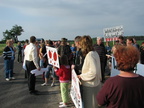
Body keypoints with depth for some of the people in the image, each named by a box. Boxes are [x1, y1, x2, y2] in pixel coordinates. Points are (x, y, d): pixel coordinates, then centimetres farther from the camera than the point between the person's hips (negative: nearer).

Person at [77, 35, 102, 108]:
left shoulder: (89, 55, -22)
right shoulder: (95, 53, 5)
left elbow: (93, 72, -28)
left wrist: (81, 76, -17)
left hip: (89, 86, -9)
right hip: (96, 83, 9)